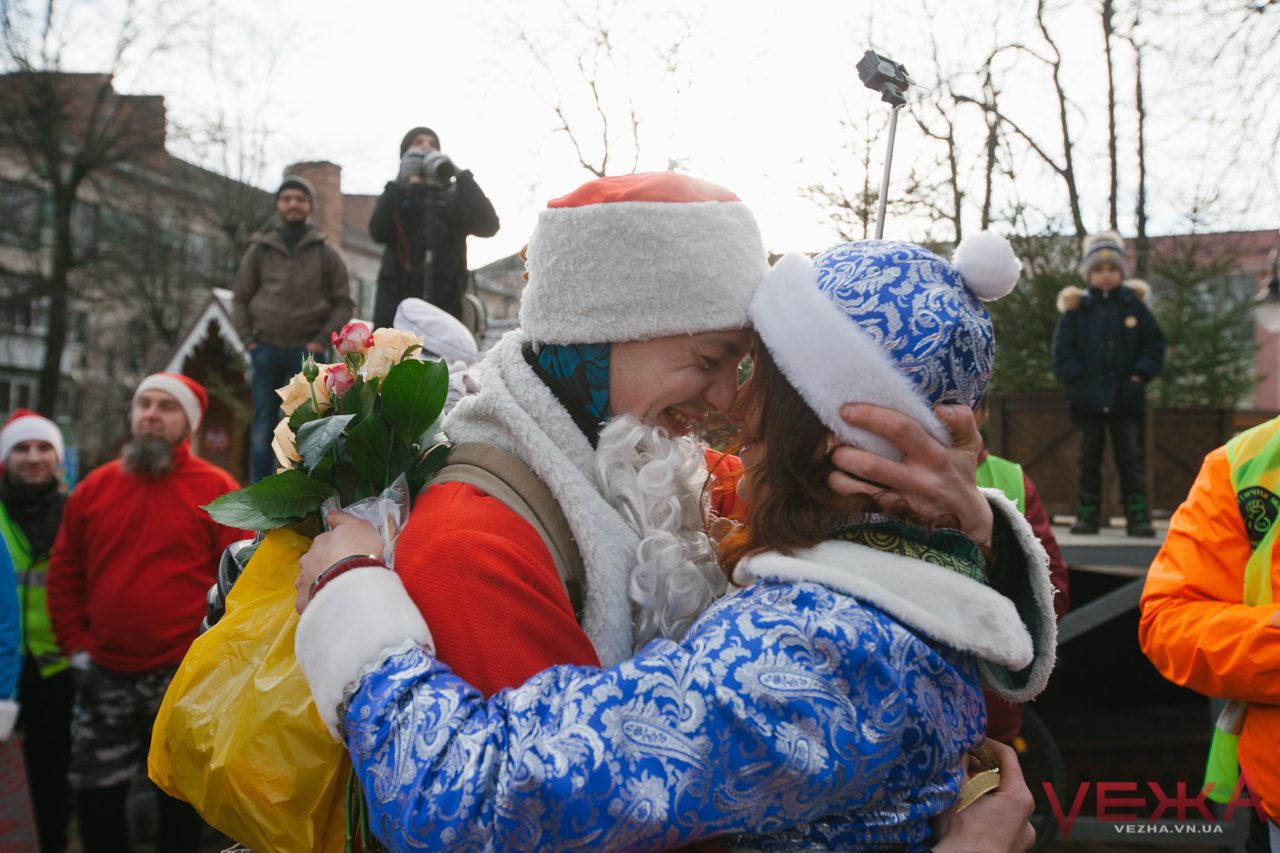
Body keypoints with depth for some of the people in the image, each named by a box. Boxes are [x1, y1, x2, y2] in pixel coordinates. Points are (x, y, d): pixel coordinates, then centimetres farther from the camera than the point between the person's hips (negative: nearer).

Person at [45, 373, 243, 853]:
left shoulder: (217, 489, -5)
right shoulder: (93, 488, 6)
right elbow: (64, 575, 11)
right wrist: (76, 646, 3)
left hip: (184, 677, -3)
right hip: (103, 677, 4)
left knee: (181, 801, 9)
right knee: (96, 796, 13)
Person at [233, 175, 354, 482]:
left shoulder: (326, 253, 7)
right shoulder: (259, 249, 10)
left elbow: (344, 303, 6)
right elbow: (239, 298, 14)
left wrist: (321, 341, -5)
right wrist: (248, 340, 1)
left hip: (307, 352, -1)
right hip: (266, 350, 2)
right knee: (263, 426, 4)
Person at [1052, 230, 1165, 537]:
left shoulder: (1134, 306, 6)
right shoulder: (1076, 309, 3)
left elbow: (1154, 344, 7)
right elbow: (1062, 349, 3)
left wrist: (1139, 375, -4)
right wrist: (1075, 378, -8)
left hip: (1126, 399, 0)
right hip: (1087, 399, 0)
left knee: (1130, 458, 2)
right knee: (1089, 458, 7)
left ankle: (1137, 515, 5)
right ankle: (1088, 514, 12)